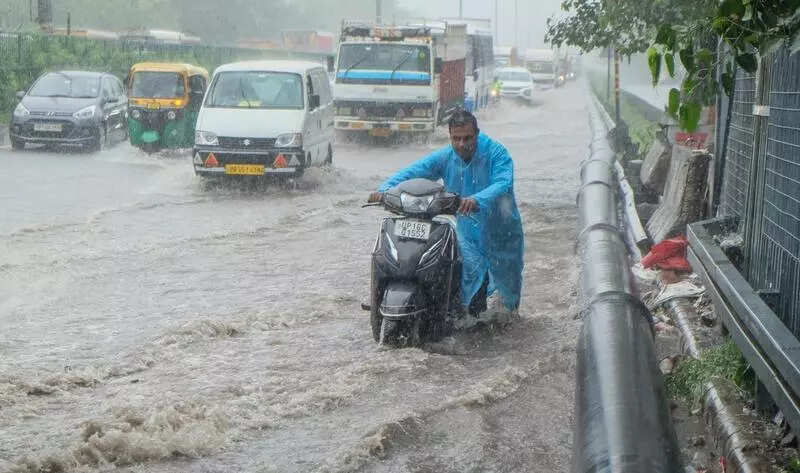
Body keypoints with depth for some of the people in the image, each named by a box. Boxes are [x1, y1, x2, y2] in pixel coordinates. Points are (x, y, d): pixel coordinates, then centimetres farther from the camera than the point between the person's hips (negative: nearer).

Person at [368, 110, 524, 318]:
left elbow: (503, 184, -36)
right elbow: (412, 172, -14)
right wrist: (385, 189, -33)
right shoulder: (445, 157, -7)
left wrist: (477, 200, -55)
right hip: (468, 229, 3)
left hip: (499, 228, -2)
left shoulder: (496, 153, -19)